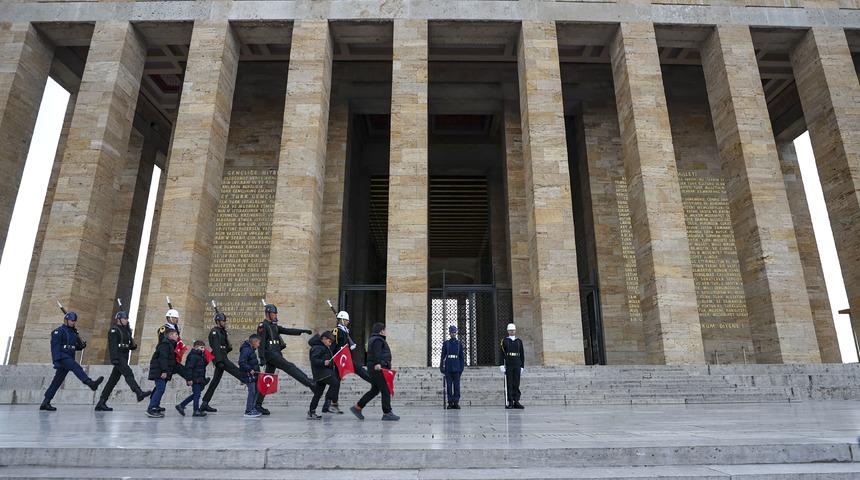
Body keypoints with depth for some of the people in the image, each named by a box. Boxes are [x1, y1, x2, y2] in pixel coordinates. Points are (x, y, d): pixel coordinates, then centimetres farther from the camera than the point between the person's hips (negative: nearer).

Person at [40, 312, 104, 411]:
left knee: (57, 381, 8)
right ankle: (91, 383, -50)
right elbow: (55, 347, -13)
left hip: (69, 359, 8)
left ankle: (45, 403, 12)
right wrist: (56, 361, -22)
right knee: (76, 368, -30)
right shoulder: (58, 331, -3)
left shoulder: (73, 332, 22)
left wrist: (82, 345, 6)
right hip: (62, 357, -8)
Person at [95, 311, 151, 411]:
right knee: (128, 374, -22)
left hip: (124, 358, 8)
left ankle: (101, 403, 14)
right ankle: (139, 393, -35)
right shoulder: (114, 330, -4)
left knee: (113, 380, 9)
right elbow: (112, 345, -14)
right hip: (118, 357, -8)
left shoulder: (126, 330, 21)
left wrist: (133, 345, 2)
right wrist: (114, 359, -23)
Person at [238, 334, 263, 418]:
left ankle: (253, 409, 22)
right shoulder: (246, 350, -17)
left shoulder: (251, 349, 14)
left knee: (255, 391, 14)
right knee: (252, 392, -7)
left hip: (253, 374, 10)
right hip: (249, 375, -10)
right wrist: (249, 369, -24)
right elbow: (241, 362, -25)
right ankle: (248, 411, -1)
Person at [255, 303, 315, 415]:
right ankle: (310, 383, -21)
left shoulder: (274, 326, 20)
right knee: (290, 367, -15)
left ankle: (258, 404, 11)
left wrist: (302, 331, 3)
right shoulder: (263, 326, -6)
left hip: (276, 354, 9)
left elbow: (287, 331, 14)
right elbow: (261, 343, -13)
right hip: (270, 354, -9)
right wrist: (262, 358, -20)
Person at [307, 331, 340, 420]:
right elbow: (314, 360, -22)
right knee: (335, 383, -20)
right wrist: (323, 362, -32)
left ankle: (311, 412, 14)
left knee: (318, 393, 10)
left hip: (325, 372, 11)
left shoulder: (324, 347, 21)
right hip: (321, 372, -11)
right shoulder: (318, 347, -12)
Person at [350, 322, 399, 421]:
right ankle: (387, 413, -2)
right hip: (378, 369, -11)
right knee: (386, 391, -5)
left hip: (374, 368, 11)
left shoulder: (373, 339, 20)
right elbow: (377, 354, -25)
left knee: (374, 390, 15)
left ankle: (357, 407, 17)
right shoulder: (378, 340, -12)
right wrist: (378, 363, -36)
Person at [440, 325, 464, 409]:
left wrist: (461, 368, 1)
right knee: (449, 385, 1)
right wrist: (441, 367, 0)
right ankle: (450, 403, 7)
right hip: (448, 367, 0)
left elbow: (461, 357, 8)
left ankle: (456, 402, 5)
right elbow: (443, 356, 5)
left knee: (456, 385, 0)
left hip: (456, 367, 0)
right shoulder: (446, 343, 5)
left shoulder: (459, 344, 7)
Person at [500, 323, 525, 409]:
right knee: (509, 384, -2)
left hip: (517, 365, 2)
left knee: (516, 384, 2)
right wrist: (502, 365, -9)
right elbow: (501, 354, 0)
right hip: (508, 365, -2)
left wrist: (522, 366, 7)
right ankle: (510, 403, 1)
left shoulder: (519, 341, 12)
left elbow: (522, 355, 13)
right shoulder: (504, 341, 4)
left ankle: (516, 402, 6)